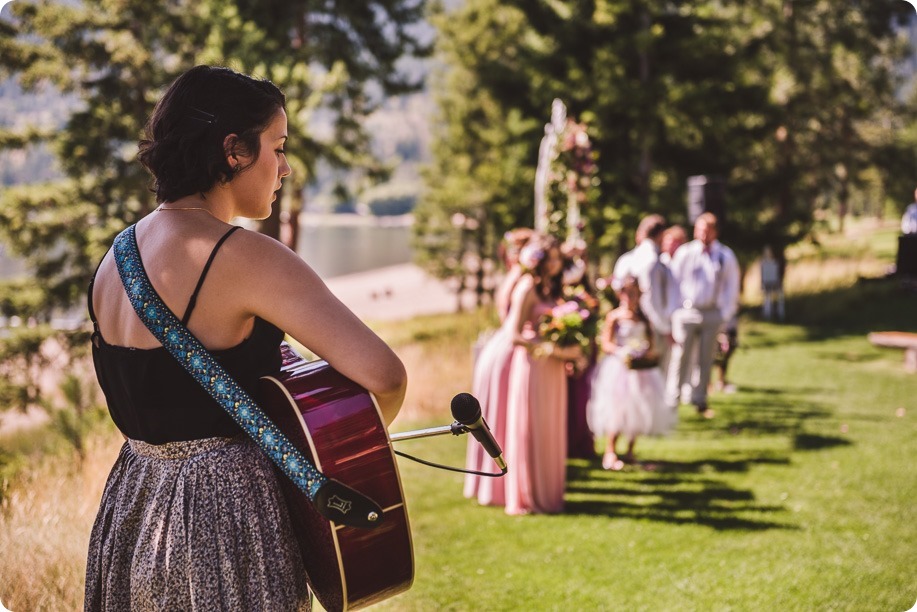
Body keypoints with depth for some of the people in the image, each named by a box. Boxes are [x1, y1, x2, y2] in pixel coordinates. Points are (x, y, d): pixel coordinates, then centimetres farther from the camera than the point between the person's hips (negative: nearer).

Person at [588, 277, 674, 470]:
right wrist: (620, 352, -27)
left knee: (639, 410, 9)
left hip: (641, 369, 5)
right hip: (619, 367, -5)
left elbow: (650, 342, 9)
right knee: (616, 411, -5)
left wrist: (650, 351, -12)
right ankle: (610, 453, 2)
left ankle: (630, 452, 22)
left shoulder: (643, 318, 6)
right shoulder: (614, 317, -8)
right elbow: (605, 344, -11)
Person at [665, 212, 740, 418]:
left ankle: (700, 401, 18)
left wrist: (726, 313, 6)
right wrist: (674, 311, 0)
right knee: (680, 358, -3)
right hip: (687, 312, -2)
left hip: (712, 314, 2)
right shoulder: (684, 253, -2)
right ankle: (671, 402, 3)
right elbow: (673, 281, 3)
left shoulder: (725, 255, 4)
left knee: (705, 359, 8)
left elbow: (731, 285, 11)